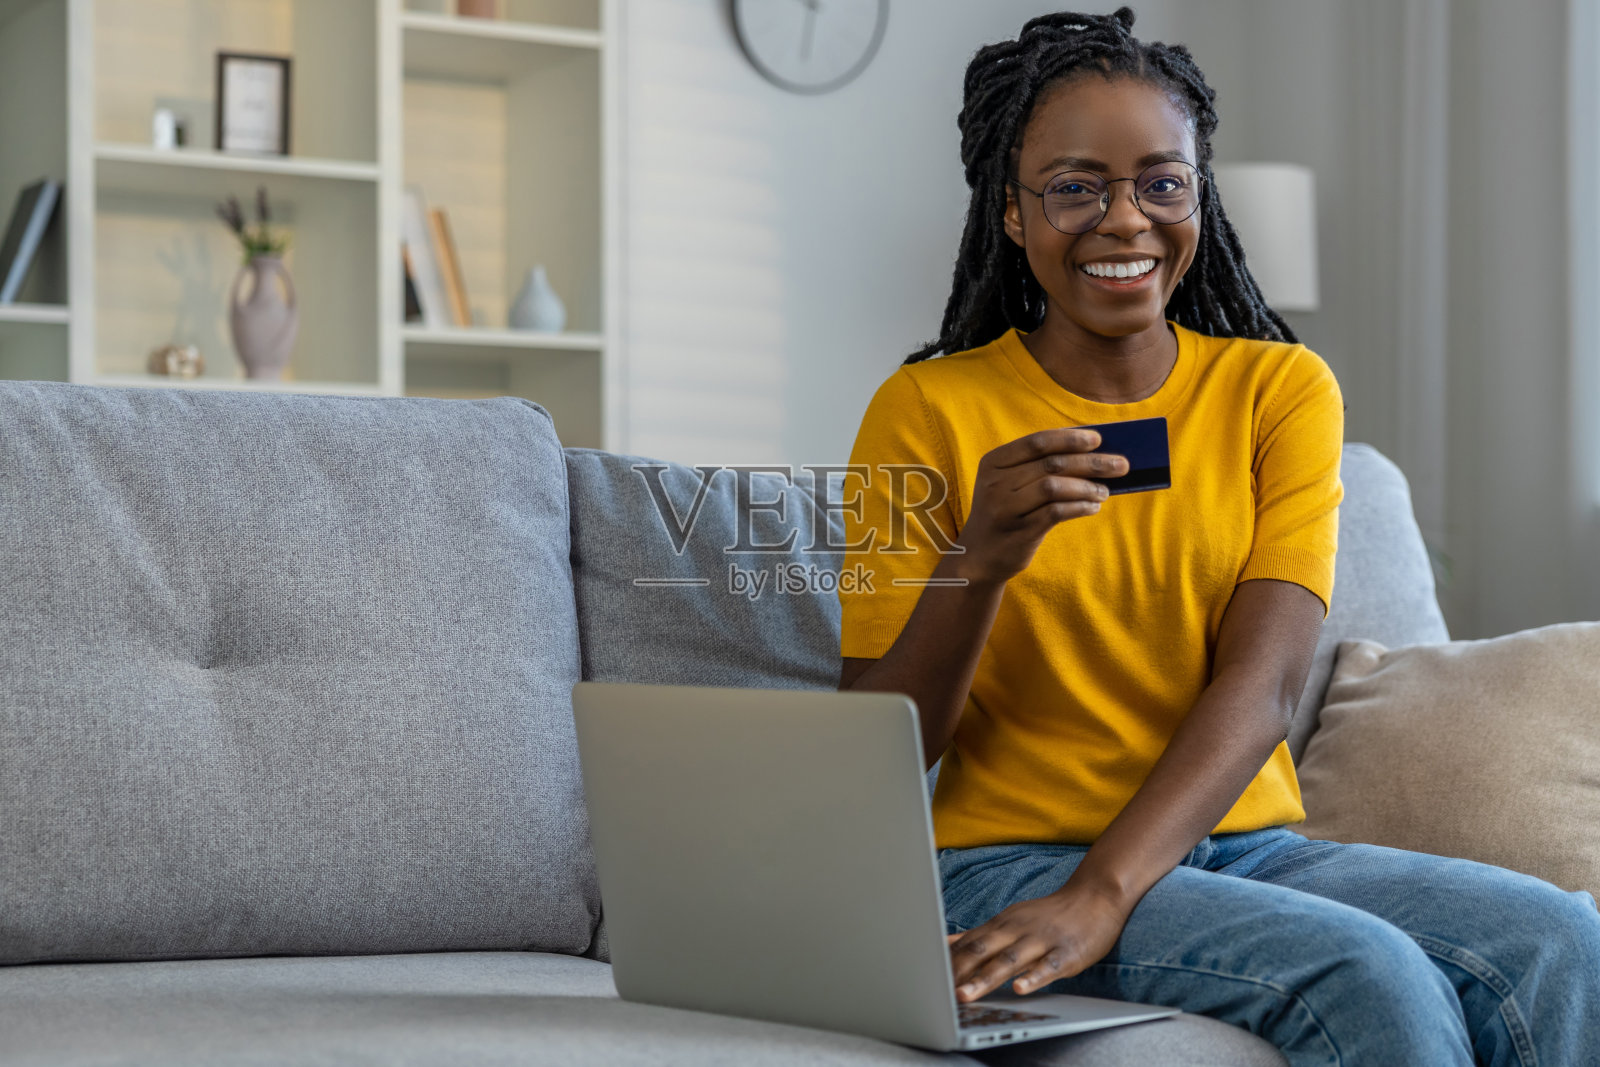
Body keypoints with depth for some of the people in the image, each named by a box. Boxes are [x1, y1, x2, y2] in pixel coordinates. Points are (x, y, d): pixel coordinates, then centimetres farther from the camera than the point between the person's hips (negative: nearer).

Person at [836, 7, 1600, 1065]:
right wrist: (982, 559, -24)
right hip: (1013, 854, -4)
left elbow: (1262, 685, -8)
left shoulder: (1282, 387, 7)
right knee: (1370, 975, -30)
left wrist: (1102, 894, -24)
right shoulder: (928, 411, -1)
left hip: (1247, 845, 4)